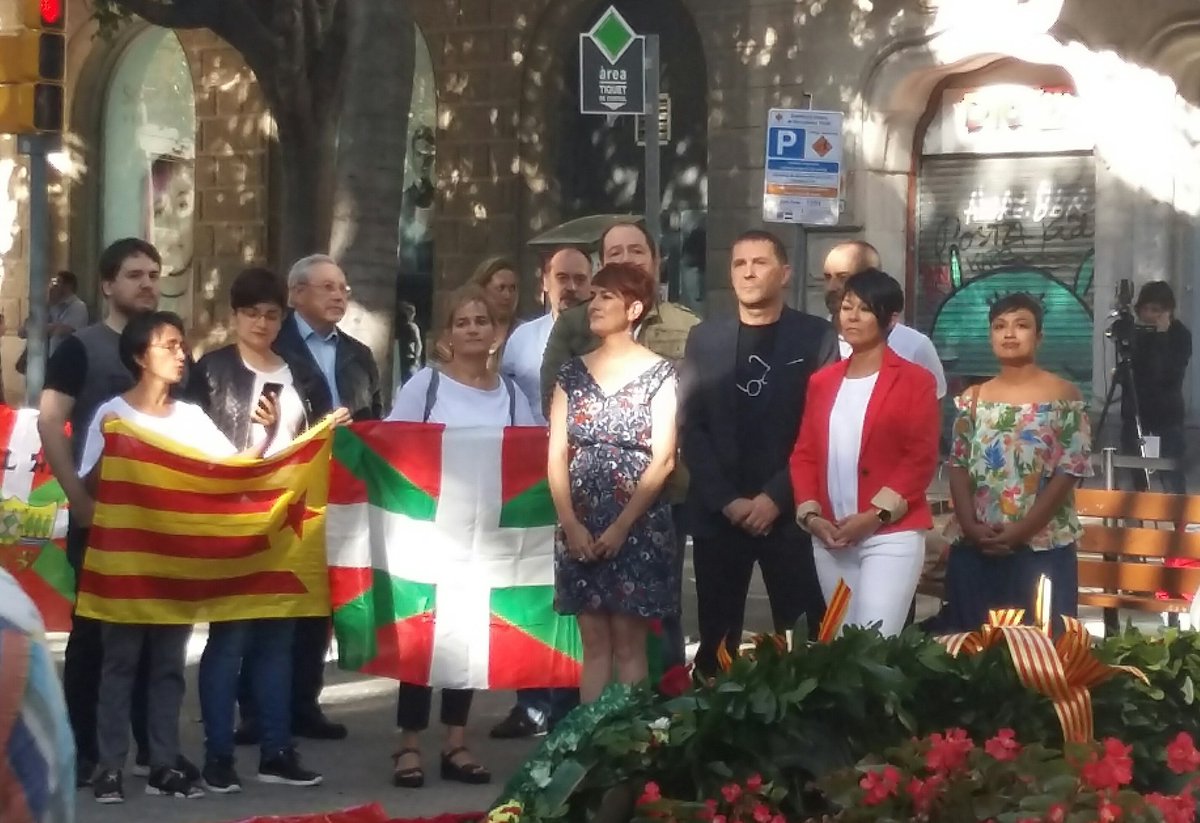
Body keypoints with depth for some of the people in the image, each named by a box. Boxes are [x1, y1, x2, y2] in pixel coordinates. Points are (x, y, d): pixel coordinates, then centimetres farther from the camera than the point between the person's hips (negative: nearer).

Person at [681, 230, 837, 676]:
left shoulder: (816, 336, 1)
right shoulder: (704, 338, 9)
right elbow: (691, 427, 4)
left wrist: (776, 497, -11)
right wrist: (726, 500, -6)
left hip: (789, 513, -2)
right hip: (717, 513, 2)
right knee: (717, 639, 4)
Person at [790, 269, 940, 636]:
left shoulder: (915, 380, -1)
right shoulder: (822, 381, 14)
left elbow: (921, 459, -7)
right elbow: (804, 454, 12)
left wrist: (876, 515, -15)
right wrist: (810, 514, -3)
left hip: (891, 534, -5)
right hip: (830, 537, 5)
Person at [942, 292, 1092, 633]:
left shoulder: (1064, 396, -1)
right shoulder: (973, 399, 10)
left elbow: (1068, 472, -6)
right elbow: (958, 467, 6)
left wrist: (1021, 531, -13)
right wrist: (970, 526, -10)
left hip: (1041, 550, -3)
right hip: (974, 552, 3)